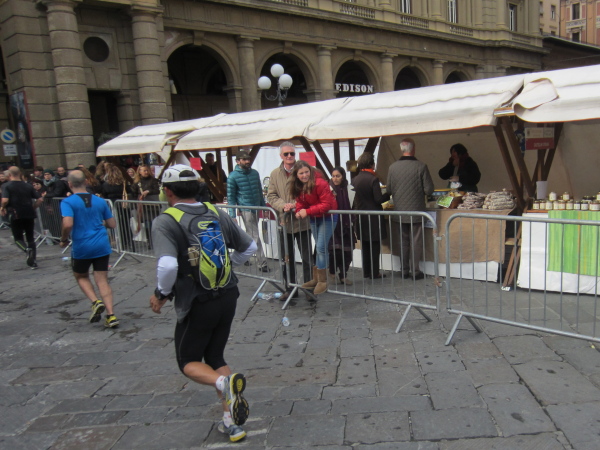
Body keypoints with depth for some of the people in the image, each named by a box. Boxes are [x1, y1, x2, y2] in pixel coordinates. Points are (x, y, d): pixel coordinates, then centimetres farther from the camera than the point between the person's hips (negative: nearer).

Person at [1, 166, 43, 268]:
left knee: (18, 238, 9)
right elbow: (39, 199, 3)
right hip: (29, 214, 3)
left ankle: (27, 249, -23)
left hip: (15, 215, -3)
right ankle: (32, 261, 11)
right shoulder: (28, 186, 7)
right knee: (30, 237, 12)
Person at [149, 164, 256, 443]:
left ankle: (224, 383, -15)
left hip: (196, 302, -5)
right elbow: (249, 247, 9)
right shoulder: (217, 214, 3)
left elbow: (167, 265, -29)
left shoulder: (165, 222, -14)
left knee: (189, 361, 16)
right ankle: (232, 422, 19)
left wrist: (162, 294, -10)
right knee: (215, 357, 22)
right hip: (228, 296, 5)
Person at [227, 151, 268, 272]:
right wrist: (232, 215, -8)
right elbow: (230, 197, -4)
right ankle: (262, 263, -1)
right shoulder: (233, 176, -6)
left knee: (250, 235, 16)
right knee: (255, 237, -5)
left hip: (257, 208, 6)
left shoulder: (255, 173, 8)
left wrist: (264, 206, 14)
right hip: (246, 210, -6)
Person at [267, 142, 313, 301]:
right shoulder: (275, 174, 6)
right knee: (287, 258, 12)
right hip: (284, 222, 3)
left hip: (303, 221, -3)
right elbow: (271, 196, 4)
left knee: (307, 257, 6)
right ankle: (290, 288, 25)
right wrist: (283, 205, -14)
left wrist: (296, 204, -17)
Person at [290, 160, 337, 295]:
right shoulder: (298, 186, -1)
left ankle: (322, 281, 1)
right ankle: (316, 279, 25)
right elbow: (300, 202, 6)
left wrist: (308, 211, -28)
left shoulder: (320, 183, -25)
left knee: (321, 247, -11)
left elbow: (327, 204, -27)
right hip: (313, 218, 8)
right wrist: (299, 211, -17)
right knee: (319, 248, 15)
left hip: (327, 217, -8)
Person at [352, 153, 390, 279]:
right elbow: (378, 199, -15)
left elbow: (355, 198, 9)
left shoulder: (355, 179, 2)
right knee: (375, 245, 3)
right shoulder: (373, 179, -15)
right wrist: (389, 194, 0)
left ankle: (366, 271, 20)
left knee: (365, 245, 13)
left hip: (361, 217, 6)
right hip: (373, 217, -6)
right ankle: (374, 272, 6)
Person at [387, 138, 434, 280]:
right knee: (416, 241, 6)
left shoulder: (392, 167, -4)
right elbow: (429, 190, -10)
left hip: (400, 211, 3)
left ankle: (404, 270, 20)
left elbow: (389, 189, 5)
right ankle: (415, 271, 9)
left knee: (404, 241, 14)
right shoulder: (421, 166, -13)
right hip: (416, 210, -3)